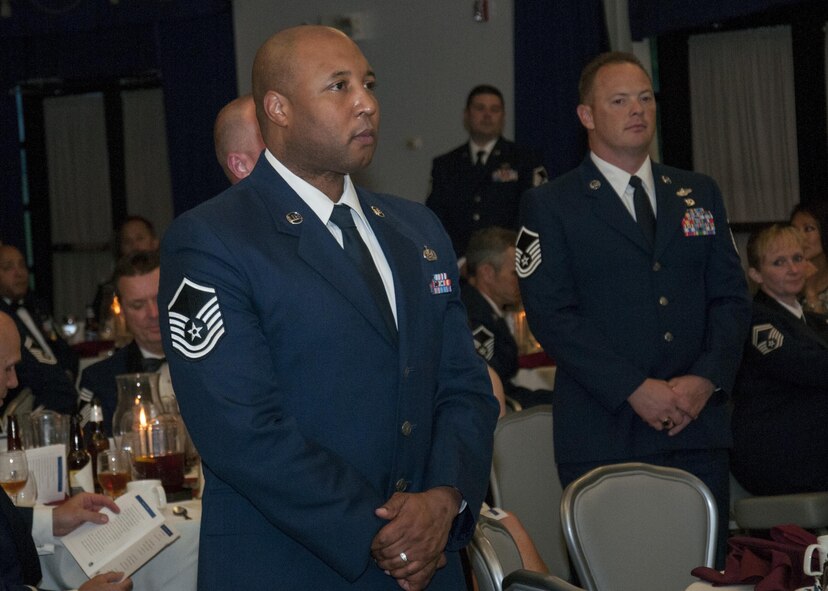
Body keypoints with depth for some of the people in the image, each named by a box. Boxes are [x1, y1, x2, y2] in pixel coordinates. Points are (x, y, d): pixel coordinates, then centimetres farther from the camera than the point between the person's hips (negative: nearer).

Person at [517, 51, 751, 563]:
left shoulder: (700, 194, 16)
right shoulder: (551, 207, 2)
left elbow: (731, 297, 10)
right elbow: (551, 314, -8)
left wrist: (706, 378, -7)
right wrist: (635, 389, -15)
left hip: (698, 427, 4)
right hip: (604, 437, -4)